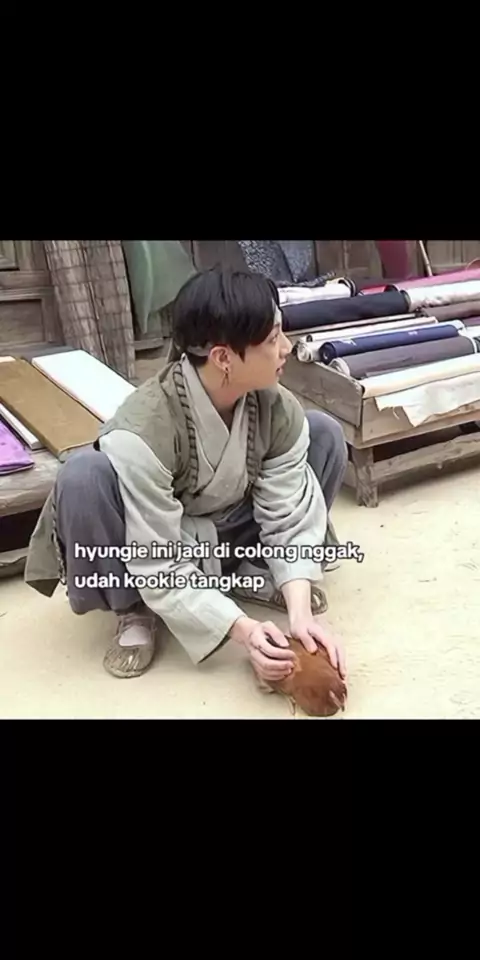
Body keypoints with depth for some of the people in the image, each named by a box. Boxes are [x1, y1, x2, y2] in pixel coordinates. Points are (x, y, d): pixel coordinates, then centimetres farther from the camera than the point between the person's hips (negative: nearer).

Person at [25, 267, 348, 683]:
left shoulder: (279, 409, -21)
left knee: (324, 434, -12)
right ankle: (134, 610, -10)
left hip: (225, 535, 4)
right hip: (148, 542, -3)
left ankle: (254, 573, 1)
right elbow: (160, 569, -31)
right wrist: (243, 630, -38)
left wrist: (299, 610, -32)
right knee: (83, 476, -37)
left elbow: (288, 516, -18)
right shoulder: (143, 429, -36)